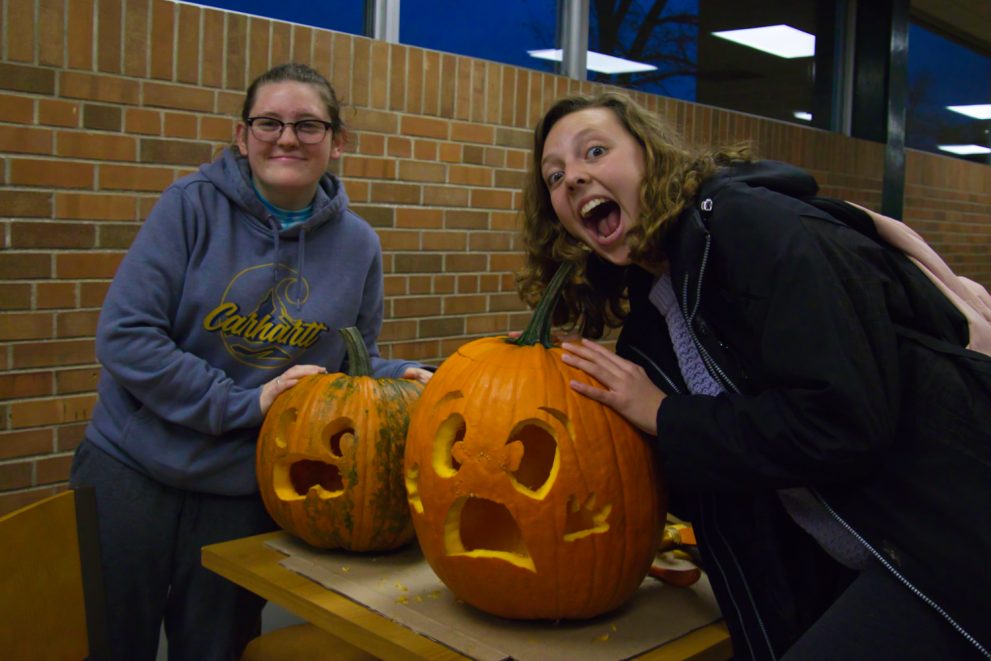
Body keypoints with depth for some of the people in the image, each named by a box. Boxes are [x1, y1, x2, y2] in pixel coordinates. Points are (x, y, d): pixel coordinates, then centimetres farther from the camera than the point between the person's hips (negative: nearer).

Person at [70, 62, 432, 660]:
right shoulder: (193, 205, -9)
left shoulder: (357, 245, 0)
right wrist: (244, 403, -20)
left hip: (246, 498, 2)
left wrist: (404, 378, -12)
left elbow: (354, 364, 10)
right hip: (130, 474, -1)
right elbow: (124, 336, -15)